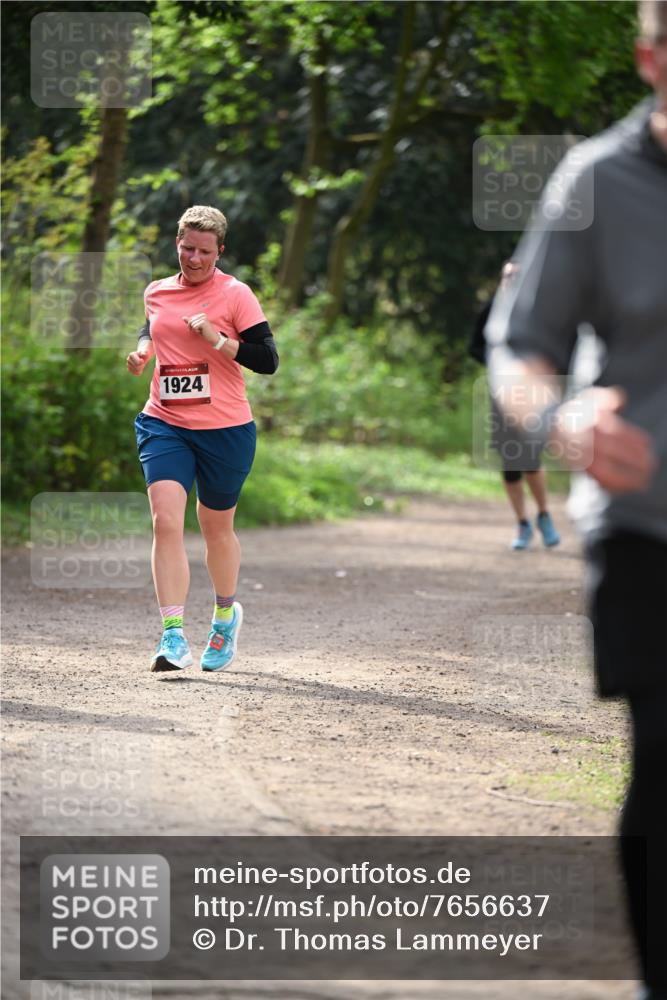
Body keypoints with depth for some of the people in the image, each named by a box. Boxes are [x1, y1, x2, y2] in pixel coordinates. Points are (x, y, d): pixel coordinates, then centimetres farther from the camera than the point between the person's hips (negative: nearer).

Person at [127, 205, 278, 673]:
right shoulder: (156, 292, 8)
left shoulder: (235, 295, -6)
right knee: (165, 520, -17)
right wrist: (143, 348, 10)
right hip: (165, 424, 2)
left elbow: (268, 360, -9)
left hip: (225, 428, -2)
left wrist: (218, 339, -19)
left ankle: (226, 614, 41)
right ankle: (174, 637, -20)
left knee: (216, 528, 13)